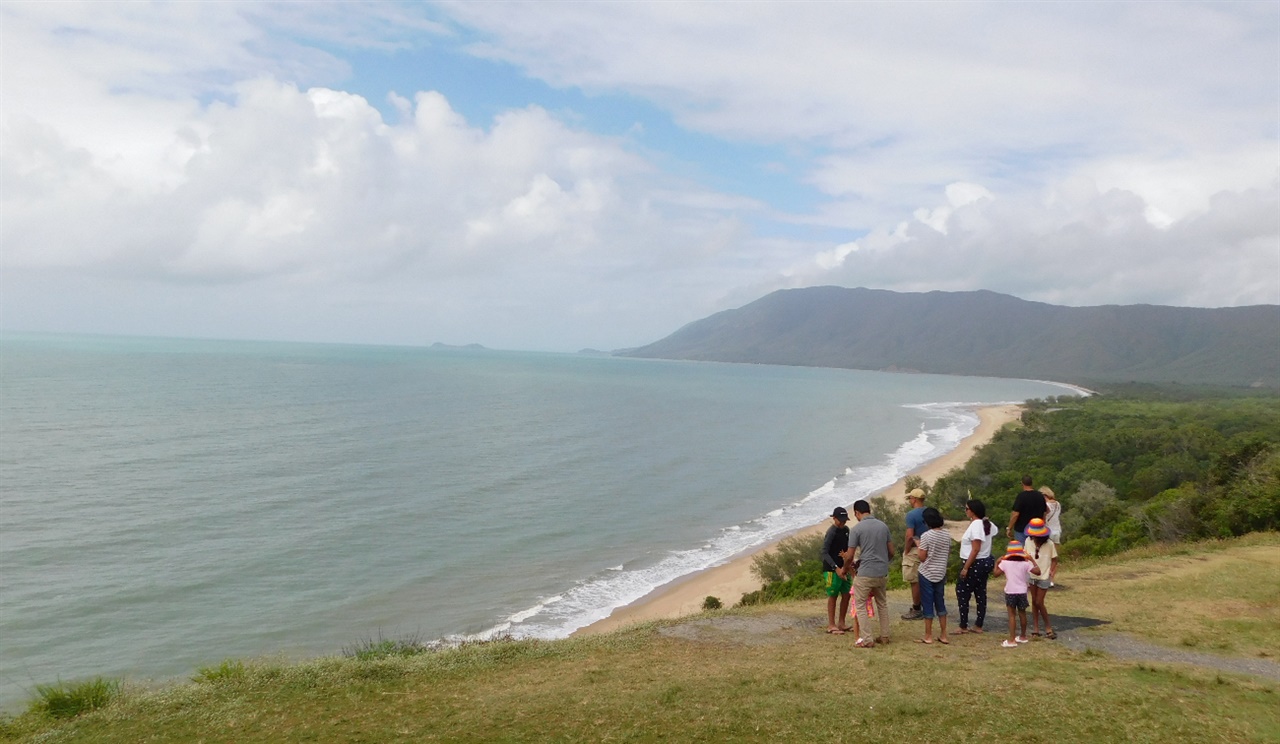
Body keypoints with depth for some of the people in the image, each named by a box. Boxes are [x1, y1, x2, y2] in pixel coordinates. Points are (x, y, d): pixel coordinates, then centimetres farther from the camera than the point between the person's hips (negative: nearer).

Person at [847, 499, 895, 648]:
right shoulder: (883, 526, 6)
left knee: (860, 606, 5)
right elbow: (891, 552, 11)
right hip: (883, 573, 6)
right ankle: (885, 636, 25)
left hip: (865, 574, -6)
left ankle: (867, 639, 2)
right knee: (882, 604, 21)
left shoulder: (856, 529, -10)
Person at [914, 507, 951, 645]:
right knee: (940, 603, 14)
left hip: (927, 574, -5)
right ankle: (943, 635, 17)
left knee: (927, 604, 3)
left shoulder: (926, 536, -18)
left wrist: (919, 545, 0)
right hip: (941, 573, 5)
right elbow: (949, 554, 11)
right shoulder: (947, 535, 0)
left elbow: (922, 557, -15)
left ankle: (928, 636, 8)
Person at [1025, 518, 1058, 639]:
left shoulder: (1049, 544, -15)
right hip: (1032, 575, 4)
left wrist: (1051, 574, -11)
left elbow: (1054, 560, -5)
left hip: (1044, 577, -4)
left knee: (1039, 603, -4)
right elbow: (1025, 556, 6)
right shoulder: (1029, 541, -6)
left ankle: (1048, 627, 13)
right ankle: (1035, 628, 16)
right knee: (1034, 601, 8)